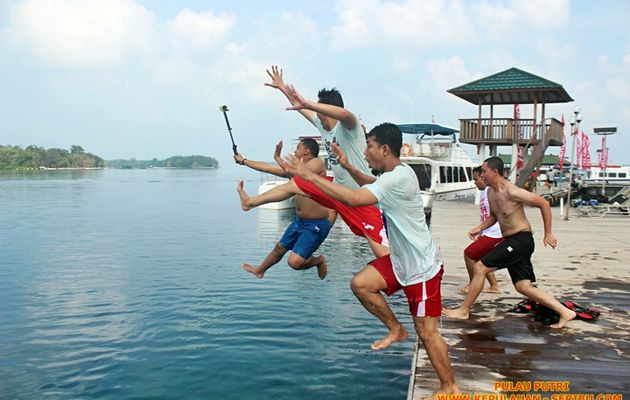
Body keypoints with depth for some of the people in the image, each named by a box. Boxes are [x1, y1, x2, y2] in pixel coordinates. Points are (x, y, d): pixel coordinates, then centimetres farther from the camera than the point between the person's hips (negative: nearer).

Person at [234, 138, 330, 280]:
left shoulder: (317, 163, -14)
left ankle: (319, 261, 13)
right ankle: (259, 270, 47)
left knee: (294, 261, -16)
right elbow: (269, 168, 14)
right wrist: (244, 161, 13)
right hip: (299, 220, 9)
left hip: (315, 225, -9)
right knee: (279, 248, 23)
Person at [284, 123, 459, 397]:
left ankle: (450, 388, 18)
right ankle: (396, 330, 16)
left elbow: (354, 198, -34)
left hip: (422, 267, -9)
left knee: (427, 333, 0)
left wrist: (310, 175, -28)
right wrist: (348, 167, 9)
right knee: (360, 284, 0)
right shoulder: (393, 174, 6)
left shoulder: (398, 178, -25)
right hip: (401, 260, 9)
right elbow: (370, 184, 28)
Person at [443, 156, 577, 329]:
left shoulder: (512, 192, -20)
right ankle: (564, 312, 14)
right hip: (511, 242, 9)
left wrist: (548, 234, -9)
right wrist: (480, 228, 5)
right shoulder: (491, 192, 7)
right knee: (523, 286, 8)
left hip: (521, 240, -9)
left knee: (480, 267, -10)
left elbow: (544, 204, -13)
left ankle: (463, 310, 1)